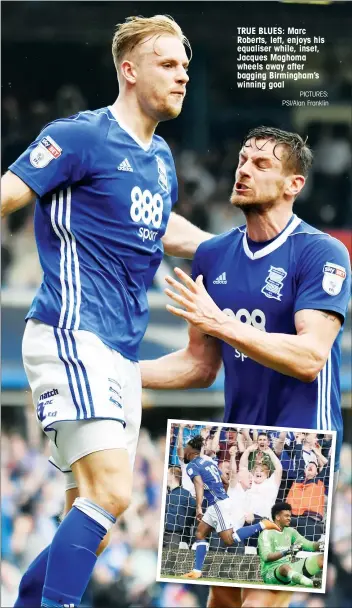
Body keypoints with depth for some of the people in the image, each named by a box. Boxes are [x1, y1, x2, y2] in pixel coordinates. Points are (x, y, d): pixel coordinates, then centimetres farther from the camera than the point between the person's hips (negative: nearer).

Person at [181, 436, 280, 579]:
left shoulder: (192, 466, -7)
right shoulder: (208, 462, 17)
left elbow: (199, 484, -25)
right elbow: (226, 481, 22)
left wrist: (198, 507, -37)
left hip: (218, 504, -10)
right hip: (220, 502, 10)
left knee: (229, 540, -12)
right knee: (200, 534, 13)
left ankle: (262, 525, -16)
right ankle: (197, 571, 10)